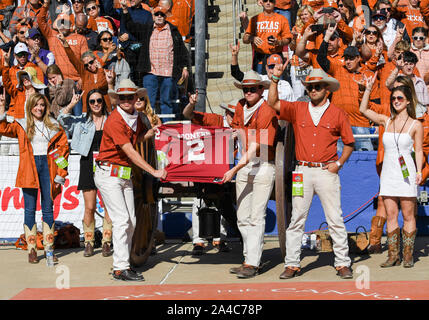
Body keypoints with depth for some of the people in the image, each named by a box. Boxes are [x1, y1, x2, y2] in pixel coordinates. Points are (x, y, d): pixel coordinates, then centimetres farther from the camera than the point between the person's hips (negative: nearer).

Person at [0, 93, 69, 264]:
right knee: (30, 209, 0)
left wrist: (61, 174, 0)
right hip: (29, 168, -1)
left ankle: (49, 248, 9)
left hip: (48, 166, 1)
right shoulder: (21, 125, 8)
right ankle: (32, 250, 3)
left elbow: (63, 149, 6)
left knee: (48, 209, 4)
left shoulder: (54, 126, 9)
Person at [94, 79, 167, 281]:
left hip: (125, 174, 8)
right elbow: (130, 152, -22)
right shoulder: (115, 121, -20)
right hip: (108, 173, -8)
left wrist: (153, 131, 7)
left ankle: (123, 264, 14)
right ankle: (120, 268, -11)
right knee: (121, 220, -13)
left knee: (131, 222, 6)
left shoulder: (135, 117, 6)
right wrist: (154, 172, -23)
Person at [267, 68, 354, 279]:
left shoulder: (338, 114, 5)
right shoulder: (298, 109, 9)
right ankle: (292, 264, 5)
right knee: (297, 218, 1)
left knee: (335, 219, -2)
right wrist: (275, 78, -8)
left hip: (327, 172, -1)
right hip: (303, 171, 1)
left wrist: (339, 163, -2)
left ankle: (342, 264, 4)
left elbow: (349, 143, 11)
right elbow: (273, 103, 1)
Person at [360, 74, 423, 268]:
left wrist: (419, 171, -8)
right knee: (391, 215, 3)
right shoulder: (386, 121, 10)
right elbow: (363, 110, 9)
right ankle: (393, 255, 7)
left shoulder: (415, 125, 1)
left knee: (408, 216, 0)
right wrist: (368, 88, 2)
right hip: (388, 172, 3)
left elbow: (419, 150, 2)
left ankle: (408, 255, 5)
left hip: (406, 173, -3)